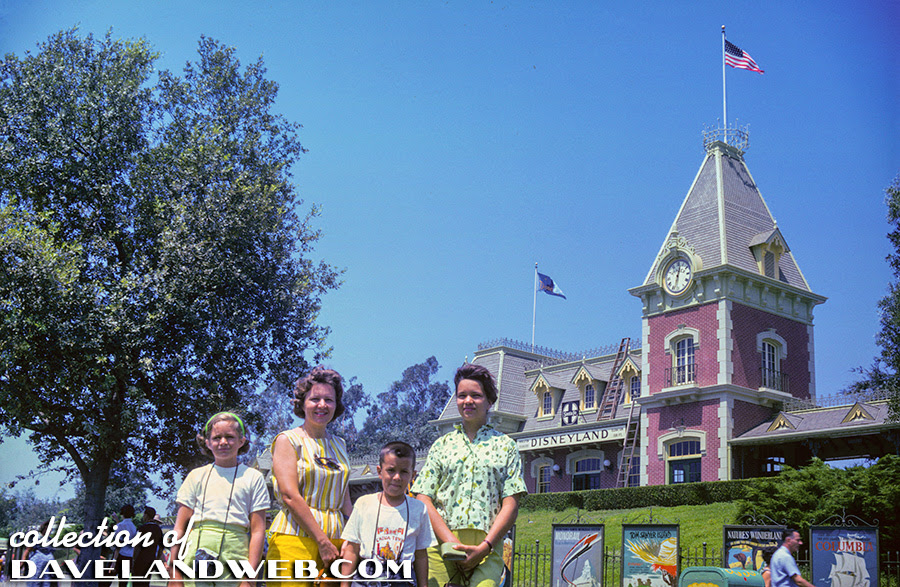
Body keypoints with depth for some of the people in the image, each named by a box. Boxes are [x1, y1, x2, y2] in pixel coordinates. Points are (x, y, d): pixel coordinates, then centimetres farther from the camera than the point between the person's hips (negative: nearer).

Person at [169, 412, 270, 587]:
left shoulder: (253, 477, 8)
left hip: (234, 556, -1)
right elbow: (180, 526, 11)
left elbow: (258, 530, 3)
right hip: (196, 556, 1)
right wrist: (174, 570, 3)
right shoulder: (197, 476, 14)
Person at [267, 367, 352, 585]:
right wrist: (322, 541, -14)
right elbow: (290, 496, -10)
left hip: (336, 539, 5)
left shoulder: (339, 445, 17)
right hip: (295, 536, -5)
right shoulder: (288, 440, 0)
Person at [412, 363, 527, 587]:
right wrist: (451, 541, -7)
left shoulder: (505, 445, 14)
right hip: (441, 542, 1)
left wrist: (484, 547, -8)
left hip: (487, 545, -1)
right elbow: (423, 499, 8)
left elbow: (511, 504, 5)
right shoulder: (442, 444, 17)